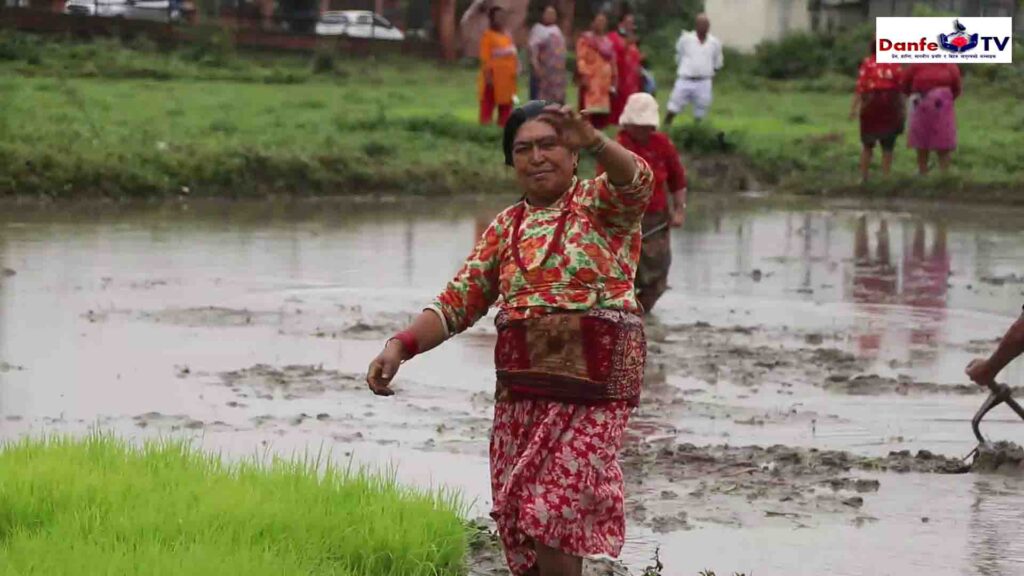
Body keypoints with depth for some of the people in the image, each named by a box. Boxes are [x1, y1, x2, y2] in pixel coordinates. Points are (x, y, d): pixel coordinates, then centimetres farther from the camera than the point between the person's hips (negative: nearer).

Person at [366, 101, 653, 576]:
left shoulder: (600, 203, 0)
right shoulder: (506, 228, 14)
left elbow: (635, 181, -23)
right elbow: (459, 302, 11)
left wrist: (594, 141, -45)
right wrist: (401, 346, -6)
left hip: (591, 387, -5)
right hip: (520, 390, 5)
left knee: (552, 519, -13)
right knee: (517, 526, 6)